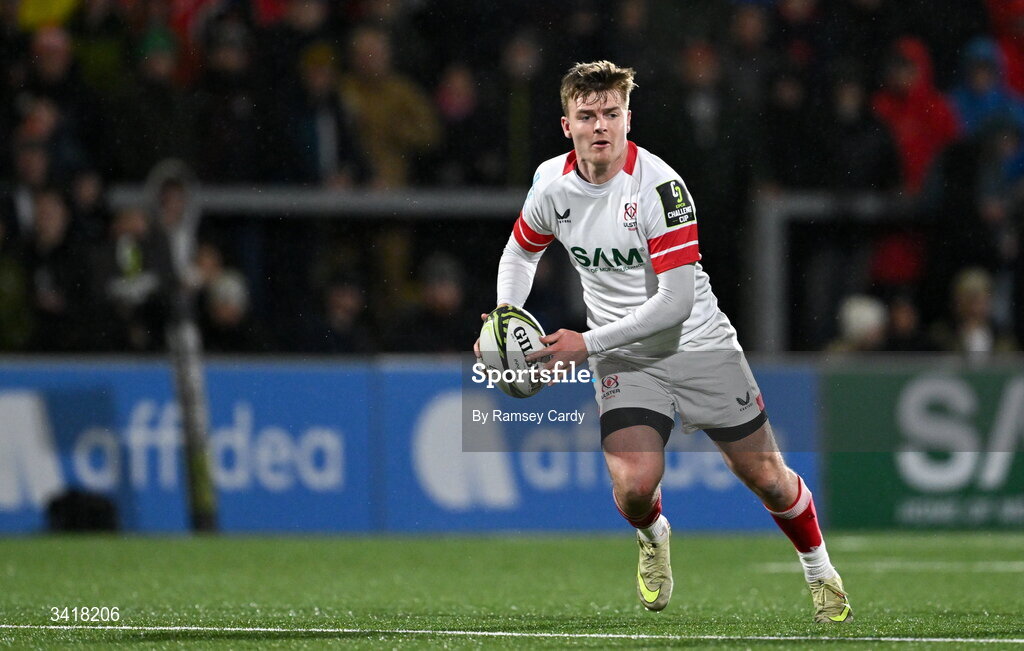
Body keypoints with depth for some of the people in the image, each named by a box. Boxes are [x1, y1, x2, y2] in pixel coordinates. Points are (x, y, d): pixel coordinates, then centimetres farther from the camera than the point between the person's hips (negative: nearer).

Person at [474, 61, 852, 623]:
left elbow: (676, 301, -25)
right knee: (633, 486, -19)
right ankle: (654, 539, 18)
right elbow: (521, 250, 16)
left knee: (767, 478, 4)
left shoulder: (658, 185, -22)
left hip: (698, 343, -2)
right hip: (624, 360, 2)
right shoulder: (553, 183, -6)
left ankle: (819, 571, 33)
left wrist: (587, 343, -25)